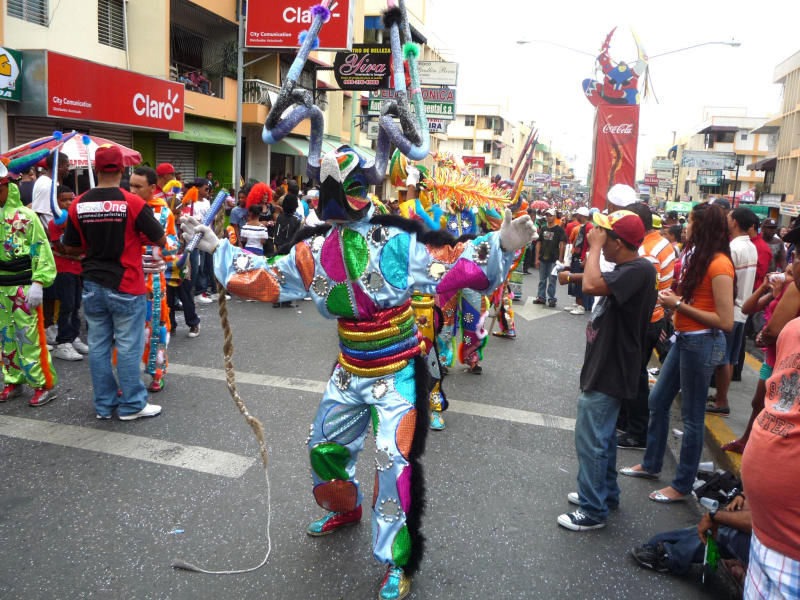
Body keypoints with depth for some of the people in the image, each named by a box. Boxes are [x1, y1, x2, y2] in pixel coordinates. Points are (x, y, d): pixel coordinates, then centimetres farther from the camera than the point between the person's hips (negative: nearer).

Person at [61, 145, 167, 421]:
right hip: (125, 286, -4)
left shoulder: (79, 204, -1)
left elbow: (70, 247, 7)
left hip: (93, 286, 4)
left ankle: (104, 404, 22)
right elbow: (161, 240, -8)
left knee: (98, 345, 12)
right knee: (128, 346, 4)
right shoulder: (133, 203, -13)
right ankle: (132, 405, 12)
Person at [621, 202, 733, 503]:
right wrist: (675, 297, -2)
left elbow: (726, 321, -21)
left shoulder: (719, 265, -18)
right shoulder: (699, 257, 9)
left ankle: (682, 485, 18)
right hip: (684, 339, 9)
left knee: (692, 416, 3)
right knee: (657, 401, 18)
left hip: (702, 343, -9)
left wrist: (680, 305, -18)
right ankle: (651, 464, 35)